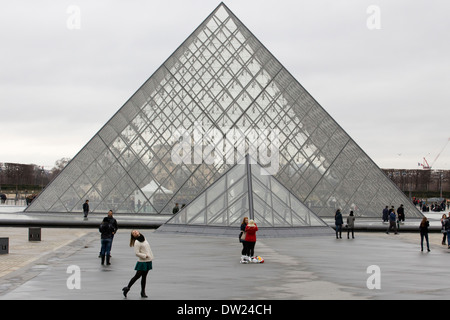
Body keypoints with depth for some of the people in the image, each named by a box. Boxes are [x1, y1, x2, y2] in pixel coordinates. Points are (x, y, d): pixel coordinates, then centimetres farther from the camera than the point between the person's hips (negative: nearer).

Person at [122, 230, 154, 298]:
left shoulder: (144, 239, 11)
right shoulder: (137, 242, -13)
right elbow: (137, 253, -17)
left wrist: (151, 257, 18)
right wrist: (145, 256, -17)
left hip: (148, 261, 7)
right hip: (142, 262, -7)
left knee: (144, 276, 10)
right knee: (138, 275, -4)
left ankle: (143, 292, 14)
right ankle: (128, 287, 9)